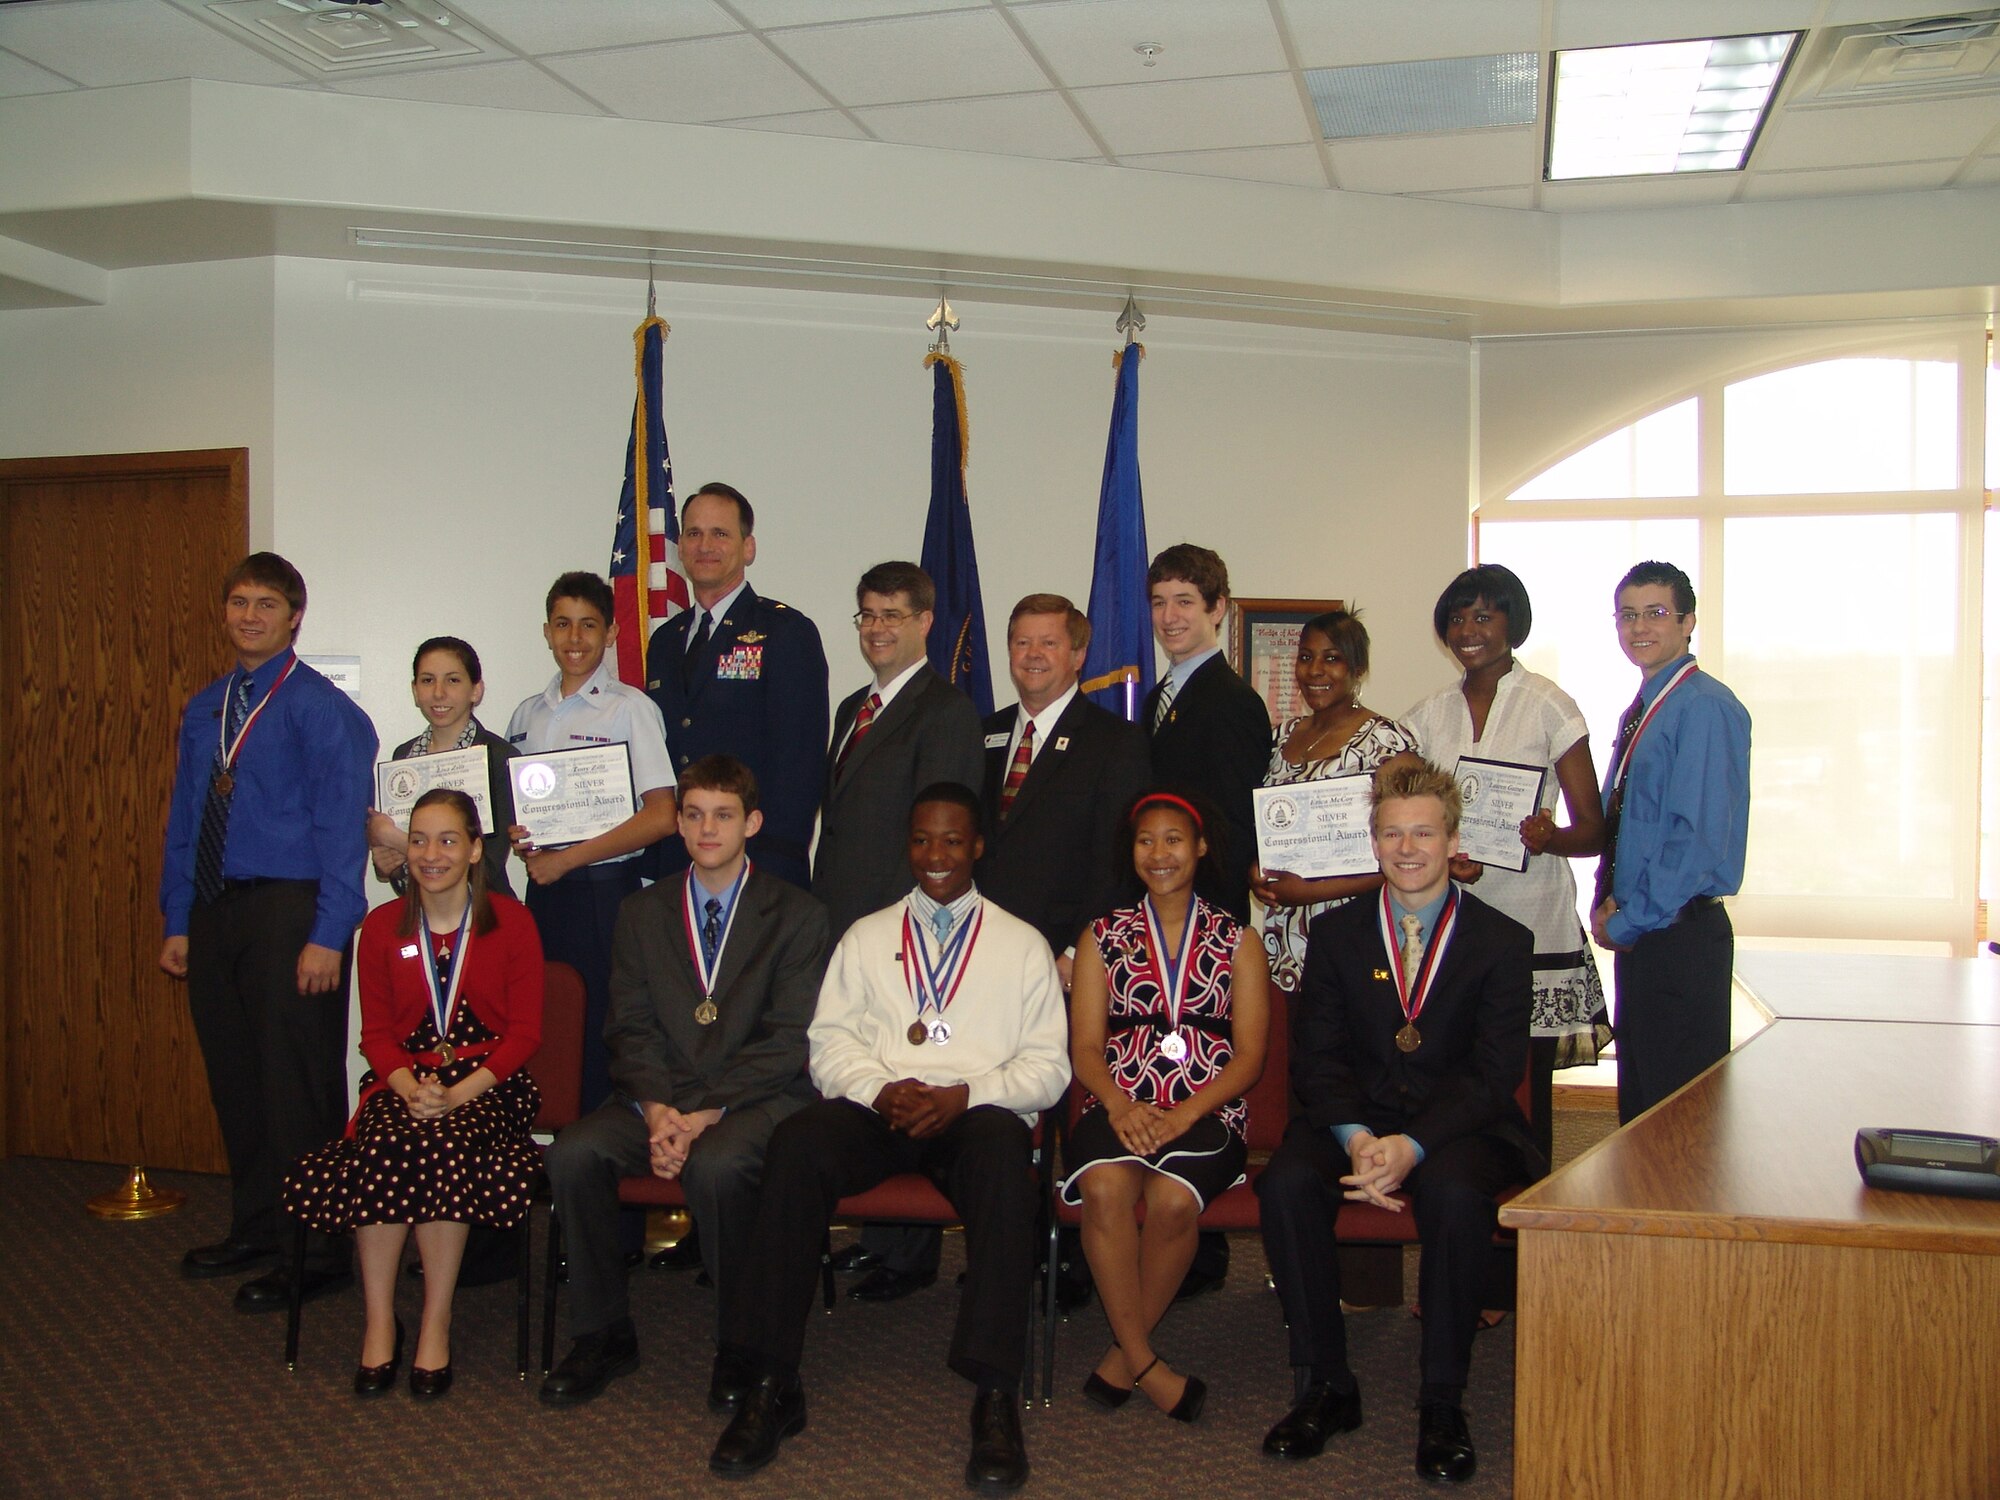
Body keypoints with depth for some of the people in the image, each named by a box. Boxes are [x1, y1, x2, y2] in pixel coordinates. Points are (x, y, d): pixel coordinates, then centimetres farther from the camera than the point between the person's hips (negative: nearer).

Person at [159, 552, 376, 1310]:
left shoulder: (320, 708, -8)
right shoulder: (203, 711, 14)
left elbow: (343, 827, -13)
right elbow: (183, 822, 17)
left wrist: (327, 936, -18)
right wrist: (179, 921, 12)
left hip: (288, 909, -7)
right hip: (216, 911, 7)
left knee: (299, 1083, -3)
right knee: (234, 1078, 15)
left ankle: (317, 1252, 7)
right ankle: (254, 1228, 30)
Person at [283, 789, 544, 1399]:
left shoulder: (511, 921, 2)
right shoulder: (382, 926, 10)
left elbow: (524, 1032, -1)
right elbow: (376, 1032, 9)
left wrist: (458, 1093, -15)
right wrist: (410, 1087, -13)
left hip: (486, 1084, -2)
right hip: (404, 1082, 2)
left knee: (443, 1147, -33)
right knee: (383, 1149, -31)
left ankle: (436, 1324, -20)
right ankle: (379, 1321, -19)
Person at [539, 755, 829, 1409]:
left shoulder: (797, 915, 2)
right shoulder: (643, 912, 14)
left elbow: (787, 1041, -6)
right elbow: (631, 1028, 6)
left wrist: (706, 1114, -18)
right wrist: (657, 1110, -13)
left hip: (757, 1097, -4)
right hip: (660, 1096, 4)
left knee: (716, 1164, -35)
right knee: (573, 1153, -23)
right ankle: (602, 1334, -5)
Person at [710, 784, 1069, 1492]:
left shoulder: (1023, 944, 17)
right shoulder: (865, 937, 22)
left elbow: (1047, 1064, 8)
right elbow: (829, 1040, 12)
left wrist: (965, 1095, -11)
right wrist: (881, 1089, -9)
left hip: (977, 1111, -2)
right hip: (874, 1108, 2)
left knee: (1001, 1148, -38)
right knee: (797, 1143, -31)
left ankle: (996, 1397, -36)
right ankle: (772, 1385, -25)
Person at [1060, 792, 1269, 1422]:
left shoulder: (1238, 941, 14)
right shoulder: (1103, 937, 18)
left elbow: (1249, 1055, 5)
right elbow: (1085, 1048, 9)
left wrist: (1184, 1113, -12)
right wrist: (1121, 1105, -12)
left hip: (1206, 1114, -1)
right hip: (1119, 1107, 1)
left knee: (1172, 1198, -32)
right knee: (1106, 1189, -32)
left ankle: (1123, 1357, -11)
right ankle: (1146, 1367, -18)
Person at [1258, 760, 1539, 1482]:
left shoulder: (1502, 942, 2)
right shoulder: (1335, 933, 8)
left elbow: (1494, 1072, -6)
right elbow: (1315, 1057, 2)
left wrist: (1412, 1146, -22)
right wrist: (1356, 1139, -19)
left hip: (1460, 1125, -2)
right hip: (1355, 1117, 2)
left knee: (1455, 1193, -35)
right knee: (1287, 1182, -28)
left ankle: (1442, 1401, -17)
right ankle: (1326, 1386, -13)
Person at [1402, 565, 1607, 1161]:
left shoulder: (1549, 705, 1)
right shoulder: (1430, 714, 12)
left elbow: (1593, 830, -1)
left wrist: (1548, 837, -23)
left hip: (1531, 918, -3)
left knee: (1525, 1087, -1)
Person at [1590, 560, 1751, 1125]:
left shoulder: (1706, 709, -13)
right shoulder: (1640, 712, 15)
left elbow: (1701, 835, -20)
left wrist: (1629, 920, -15)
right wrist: (1608, 902, 4)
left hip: (1681, 936, -9)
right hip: (1636, 932, 9)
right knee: (1637, 1100, 15)